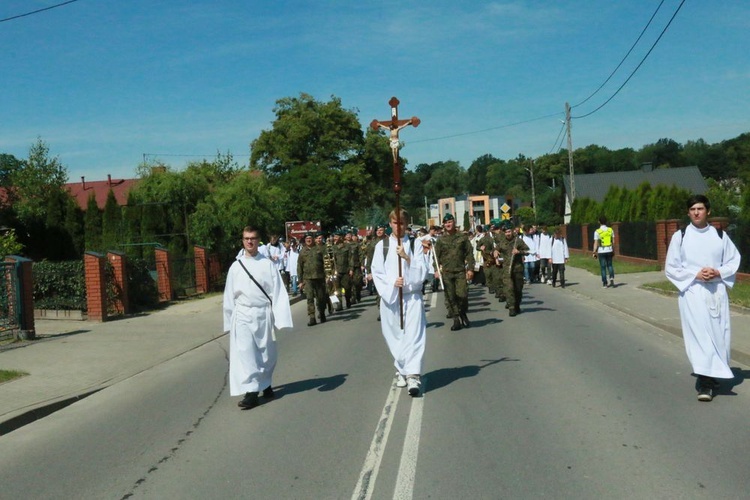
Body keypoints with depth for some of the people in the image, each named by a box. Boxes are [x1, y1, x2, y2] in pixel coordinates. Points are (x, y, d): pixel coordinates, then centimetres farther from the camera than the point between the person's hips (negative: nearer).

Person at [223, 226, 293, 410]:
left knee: (267, 353, 11)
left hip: (263, 314, 0)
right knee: (244, 353, -8)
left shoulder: (267, 264, -1)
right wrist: (229, 321, 8)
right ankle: (251, 392, -5)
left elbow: (278, 292, -4)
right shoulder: (235, 267, 3)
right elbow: (229, 296, 8)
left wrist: (280, 318, -11)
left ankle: (265, 383, 34)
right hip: (242, 315, 0)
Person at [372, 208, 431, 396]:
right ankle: (401, 370, 24)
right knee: (395, 336, 8)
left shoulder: (415, 244, 3)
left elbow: (422, 271, -2)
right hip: (390, 296, 2)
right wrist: (392, 282, -15)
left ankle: (413, 375, -16)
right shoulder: (381, 245, 5)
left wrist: (407, 258, -18)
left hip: (412, 296, -1)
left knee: (413, 336, -11)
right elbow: (377, 272, 2)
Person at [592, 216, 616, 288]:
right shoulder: (611, 230, 0)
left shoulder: (597, 231, -10)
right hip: (609, 250, 3)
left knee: (603, 267, 5)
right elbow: (613, 242, 5)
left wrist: (594, 253, -3)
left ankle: (605, 284, 8)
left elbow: (596, 243, -10)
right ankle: (611, 278, -1)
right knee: (609, 265, 20)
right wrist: (613, 251, 14)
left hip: (601, 251, -3)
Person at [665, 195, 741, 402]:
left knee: (719, 334, 5)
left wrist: (718, 272, -10)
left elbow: (734, 261, 10)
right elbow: (670, 267, 0)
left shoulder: (720, 236, 6)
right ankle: (705, 383, -9)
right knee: (699, 335, -10)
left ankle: (714, 374, 26)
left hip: (717, 292, 3)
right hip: (691, 293, -2)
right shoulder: (680, 237, 1)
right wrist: (695, 274, -13)